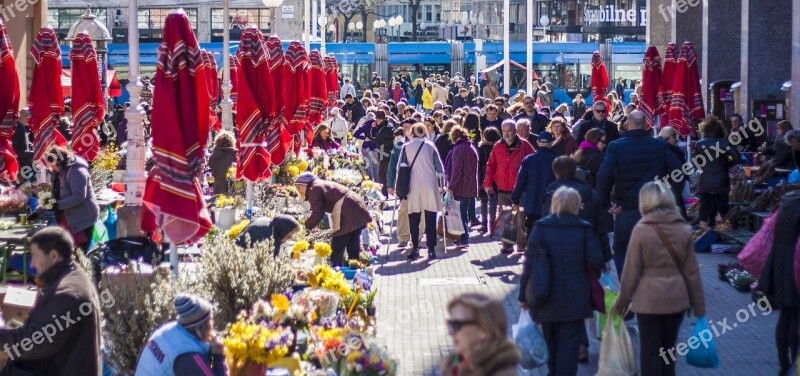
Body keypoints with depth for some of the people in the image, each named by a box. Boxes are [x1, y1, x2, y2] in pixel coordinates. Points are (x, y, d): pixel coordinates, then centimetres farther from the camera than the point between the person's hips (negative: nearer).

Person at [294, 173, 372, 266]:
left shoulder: (314, 189, -2)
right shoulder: (324, 185, 27)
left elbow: (318, 213, -10)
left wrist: (306, 225, 3)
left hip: (348, 216, -10)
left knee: (336, 252, -5)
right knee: (353, 250, 14)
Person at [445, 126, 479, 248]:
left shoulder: (458, 149, -12)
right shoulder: (472, 148, 14)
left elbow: (457, 170, -18)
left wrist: (451, 187, -15)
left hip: (460, 187, -8)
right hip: (471, 187, 8)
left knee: (461, 213, -4)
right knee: (466, 212, 13)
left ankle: (464, 239, -6)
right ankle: (464, 238, 18)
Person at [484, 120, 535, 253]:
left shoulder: (524, 146, -2)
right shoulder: (497, 147, 5)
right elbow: (491, 166, 7)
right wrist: (488, 183, 0)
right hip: (502, 189, 3)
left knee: (520, 218, 1)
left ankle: (522, 245, 9)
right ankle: (507, 245, 11)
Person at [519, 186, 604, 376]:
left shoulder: (541, 227, -4)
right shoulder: (584, 229, -5)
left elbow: (530, 262, -5)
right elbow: (596, 261, -8)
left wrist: (523, 294, 1)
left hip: (547, 299, 2)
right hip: (574, 300, -2)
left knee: (551, 340, 19)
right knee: (569, 343, -1)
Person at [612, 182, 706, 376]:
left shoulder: (641, 230, -10)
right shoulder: (684, 229, 0)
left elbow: (631, 272, -7)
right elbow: (692, 272, 2)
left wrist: (621, 302, 5)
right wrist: (699, 307, 10)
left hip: (649, 300, -3)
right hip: (677, 300, 4)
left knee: (650, 353, 6)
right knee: (668, 350, 17)